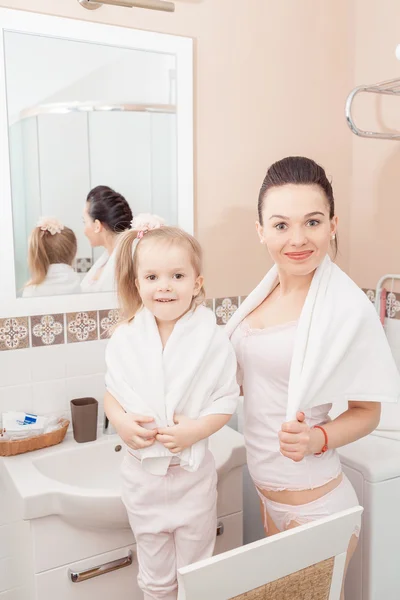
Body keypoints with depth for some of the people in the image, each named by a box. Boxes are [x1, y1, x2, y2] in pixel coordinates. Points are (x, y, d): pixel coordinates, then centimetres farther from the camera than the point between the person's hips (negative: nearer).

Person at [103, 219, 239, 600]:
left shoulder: (213, 340, -13)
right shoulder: (125, 339, -6)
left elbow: (227, 400, -9)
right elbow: (111, 393, 3)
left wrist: (197, 429, -24)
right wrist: (120, 421, -16)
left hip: (193, 472, -2)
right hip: (142, 472, 2)